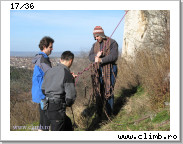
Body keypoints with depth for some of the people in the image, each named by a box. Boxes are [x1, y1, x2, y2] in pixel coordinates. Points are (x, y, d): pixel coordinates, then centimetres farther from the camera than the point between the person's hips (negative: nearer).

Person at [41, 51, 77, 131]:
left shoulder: (49, 71, 6)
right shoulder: (68, 75, -14)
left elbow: (43, 89, 14)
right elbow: (71, 96, -14)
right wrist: (67, 104, 6)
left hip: (48, 106, 8)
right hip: (57, 109, -8)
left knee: (67, 123, 26)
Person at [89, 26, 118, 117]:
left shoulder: (112, 43, -3)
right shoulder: (95, 45, 15)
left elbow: (114, 56, -15)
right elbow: (90, 56, 6)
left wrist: (101, 60, -24)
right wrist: (96, 56, -17)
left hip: (109, 70, -5)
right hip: (97, 70, 5)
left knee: (108, 91, -4)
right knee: (98, 91, 6)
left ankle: (109, 114, 5)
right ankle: (99, 114, 15)